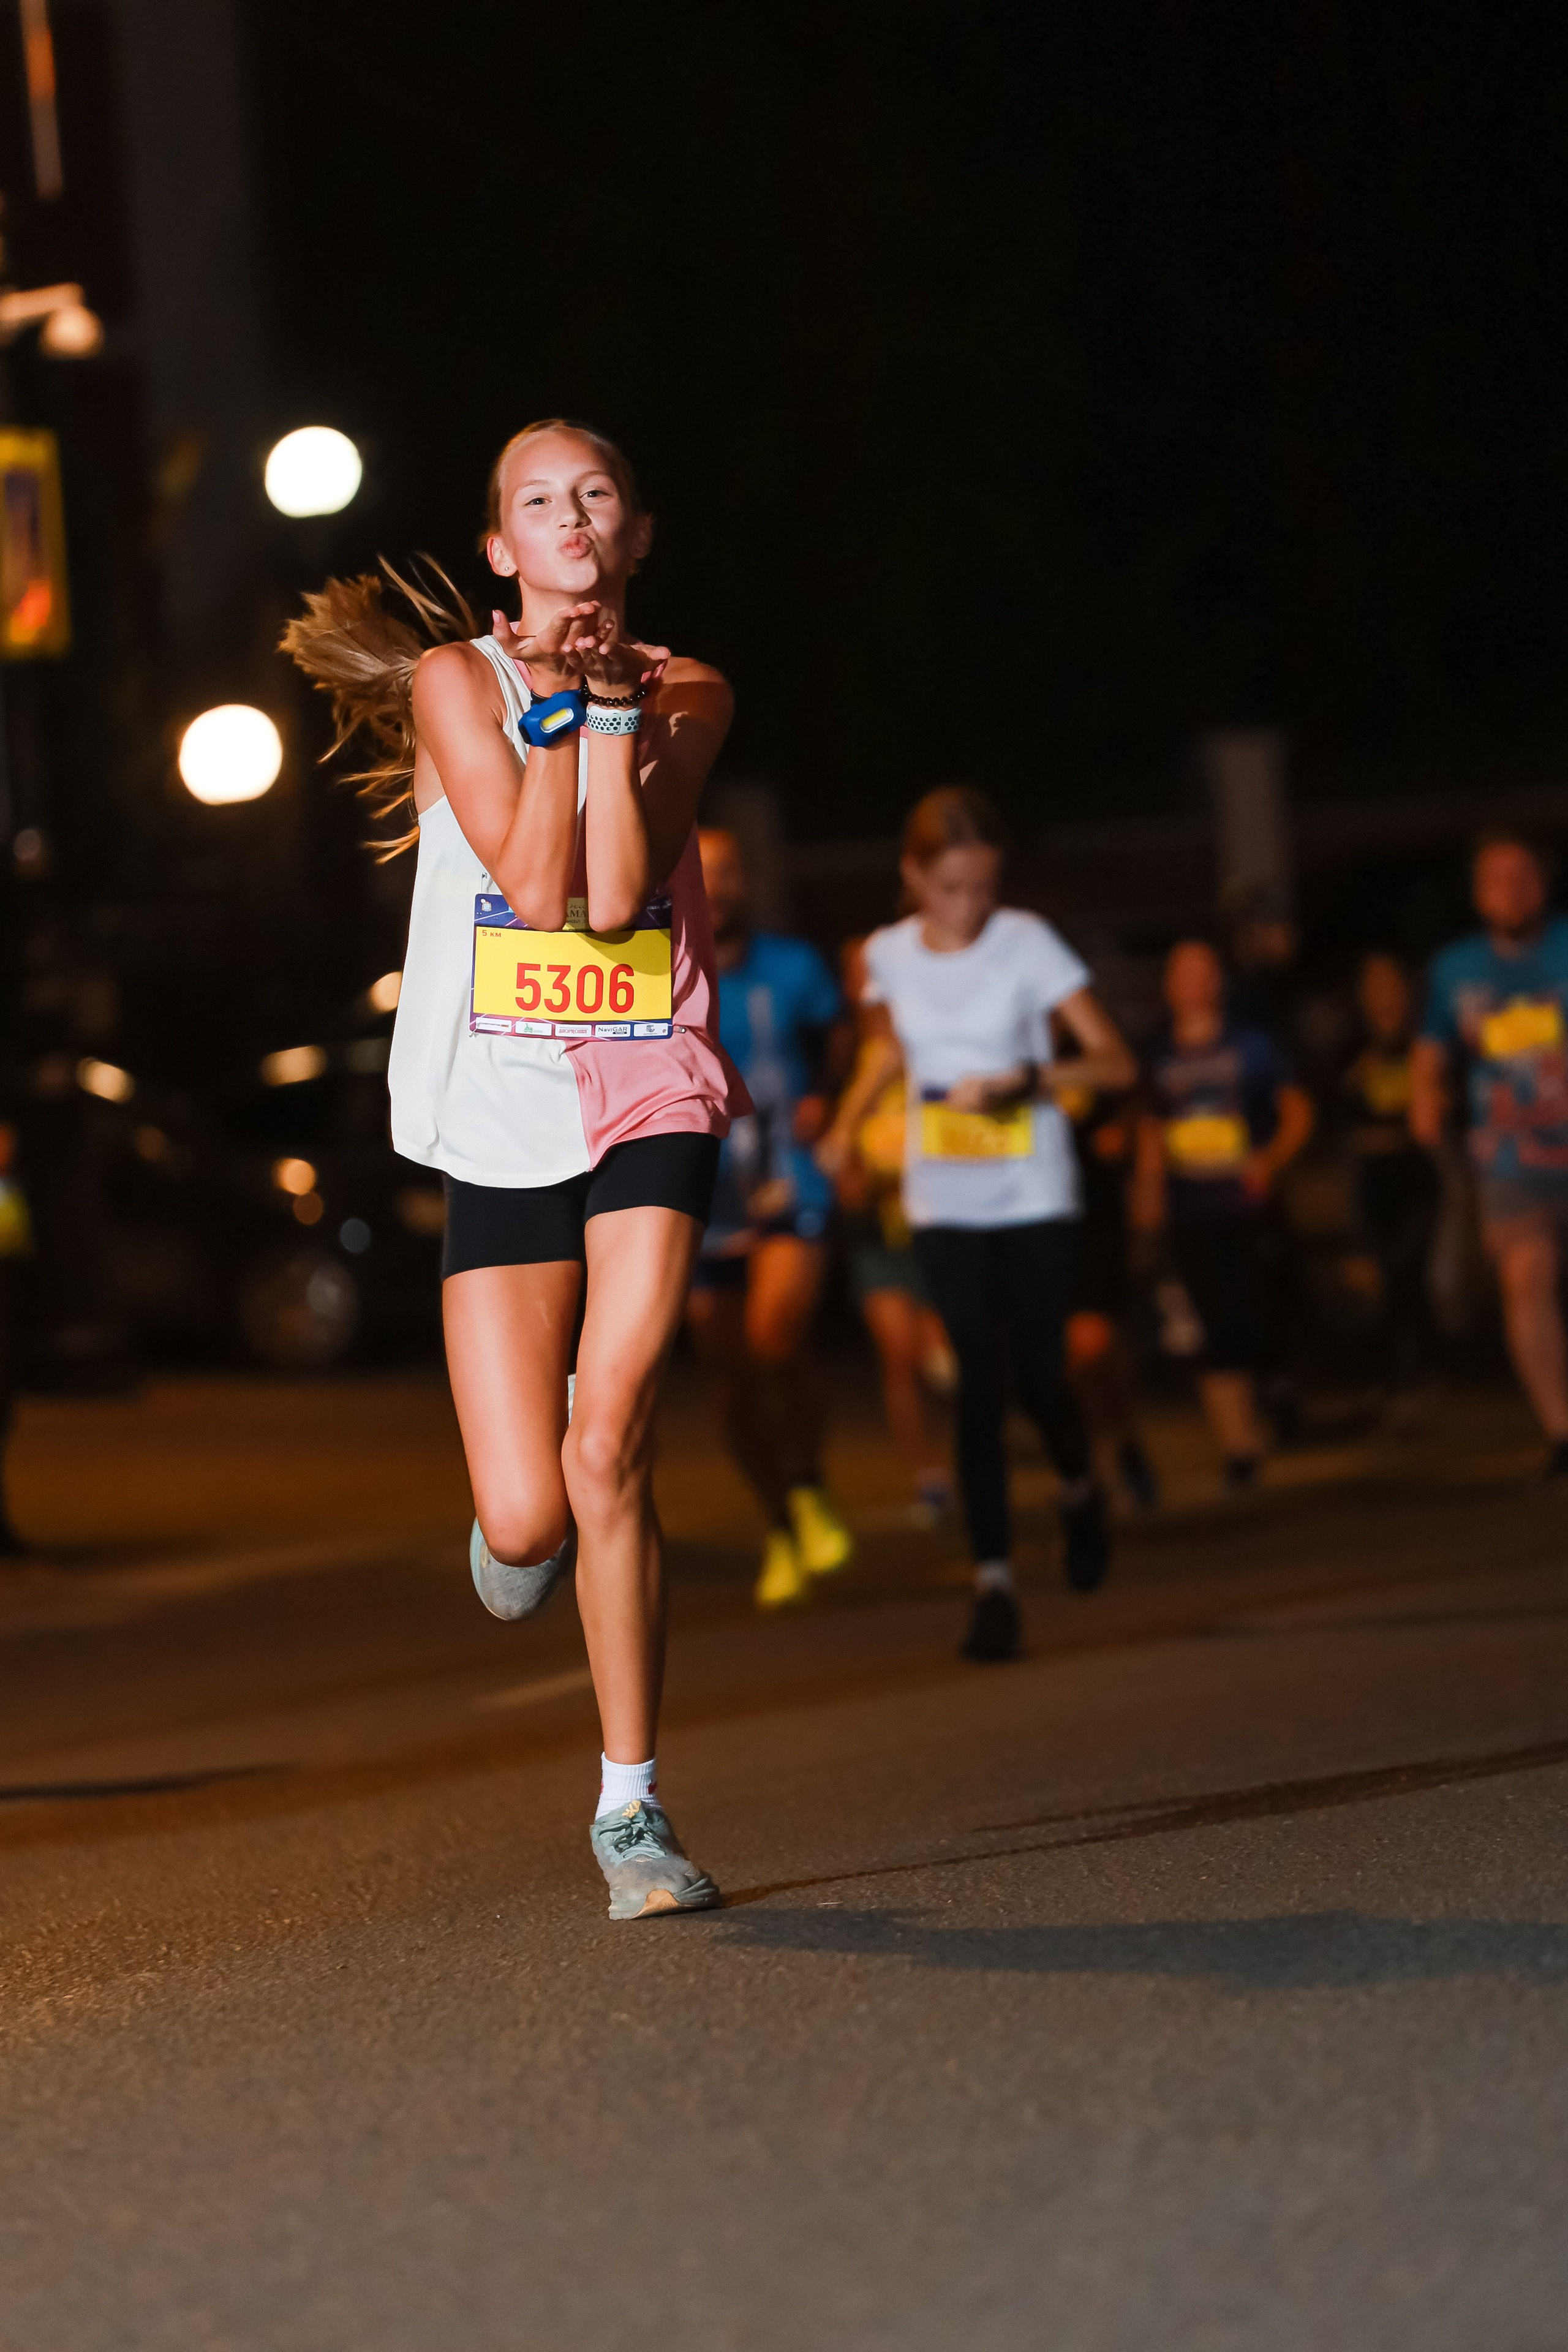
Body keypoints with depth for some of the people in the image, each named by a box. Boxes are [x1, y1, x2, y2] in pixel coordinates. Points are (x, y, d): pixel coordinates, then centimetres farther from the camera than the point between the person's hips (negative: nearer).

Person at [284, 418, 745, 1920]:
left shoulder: (685, 693, 5)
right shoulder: (452, 679, 1)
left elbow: (613, 889, -11)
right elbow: (532, 875, -12)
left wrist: (609, 698, -12)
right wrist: (551, 695, -11)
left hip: (648, 1096, 0)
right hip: (501, 1116, 0)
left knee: (608, 1442, -19)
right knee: (527, 1521, -6)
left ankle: (629, 1808, -8)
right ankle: (518, 1526, 35)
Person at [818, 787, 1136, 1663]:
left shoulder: (1027, 943, -9)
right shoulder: (890, 955, 2)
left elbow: (1116, 1059, -14)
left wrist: (1026, 1081, -28)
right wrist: (846, 1125, 14)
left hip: (1036, 1197, -2)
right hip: (946, 1204, 2)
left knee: (1040, 1374, 0)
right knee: (978, 1381, -8)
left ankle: (1080, 1488, 34)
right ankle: (995, 1579, -7)